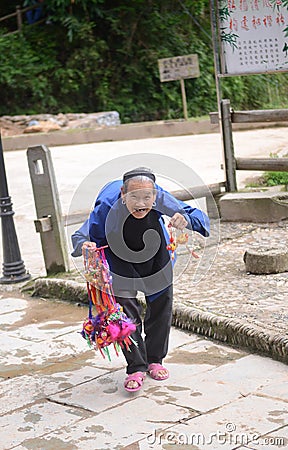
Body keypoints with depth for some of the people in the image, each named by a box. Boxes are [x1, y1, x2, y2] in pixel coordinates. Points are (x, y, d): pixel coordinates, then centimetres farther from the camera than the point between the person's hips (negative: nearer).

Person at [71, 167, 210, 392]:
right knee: (127, 310, -10)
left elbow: (200, 217, -30)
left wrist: (186, 220, -53)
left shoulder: (161, 199, -34)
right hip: (120, 261, -2)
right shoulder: (107, 208, -37)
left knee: (161, 306, 9)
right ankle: (136, 368, 4)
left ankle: (155, 360, 29)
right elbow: (81, 236, -27)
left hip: (156, 257, 3)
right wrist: (85, 245, -52)